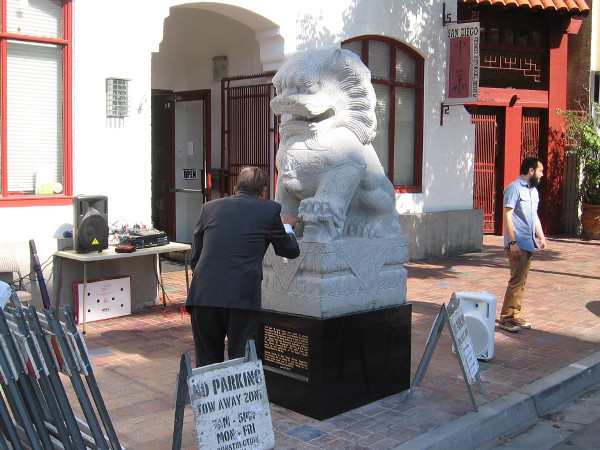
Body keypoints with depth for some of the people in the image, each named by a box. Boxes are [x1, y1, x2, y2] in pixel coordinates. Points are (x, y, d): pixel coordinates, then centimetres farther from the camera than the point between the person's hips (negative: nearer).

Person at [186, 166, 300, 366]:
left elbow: (194, 258, 17)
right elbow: (291, 251, 18)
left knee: (206, 364, 15)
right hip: (242, 297, -3)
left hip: (203, 295, 3)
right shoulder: (269, 209, 7)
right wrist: (287, 226, 37)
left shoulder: (209, 207, 16)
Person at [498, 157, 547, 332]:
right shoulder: (514, 188, -11)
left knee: (522, 280, 10)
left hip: (529, 243, 9)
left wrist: (541, 237, 18)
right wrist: (513, 242, -20)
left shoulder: (533, 190, 17)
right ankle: (506, 318, -5)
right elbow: (507, 215, -15)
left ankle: (515, 315, 17)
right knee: (517, 279, -11)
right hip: (517, 243, -9)